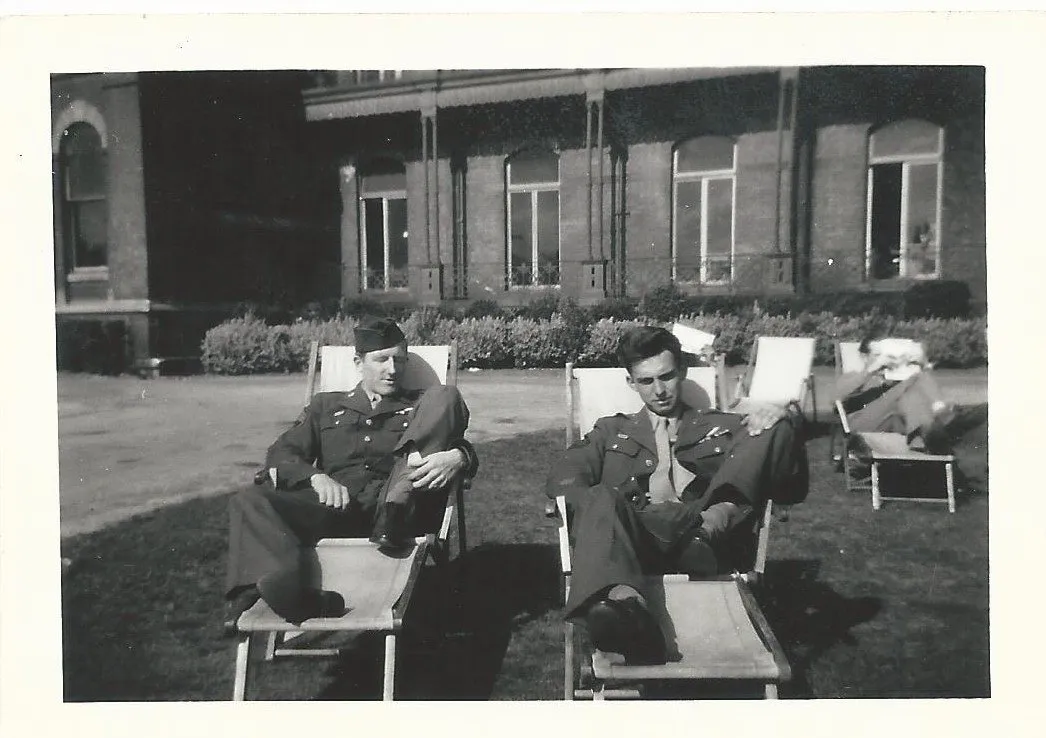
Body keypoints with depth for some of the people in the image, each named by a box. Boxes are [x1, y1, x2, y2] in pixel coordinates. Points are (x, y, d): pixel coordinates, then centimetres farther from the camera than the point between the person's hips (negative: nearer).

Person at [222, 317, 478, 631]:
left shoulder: (422, 406, 25)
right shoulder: (327, 405, 27)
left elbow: (466, 451, 12)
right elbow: (280, 454, 15)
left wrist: (456, 458, -15)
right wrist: (316, 477, -9)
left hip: (396, 502, -1)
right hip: (335, 507, 1)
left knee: (445, 395, -13)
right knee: (250, 500, -26)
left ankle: (395, 515, -31)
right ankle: (291, 592, -53)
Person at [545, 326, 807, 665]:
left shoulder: (724, 427, 28)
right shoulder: (612, 430, 27)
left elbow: (795, 478, 16)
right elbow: (562, 478, 9)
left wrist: (781, 418, -5)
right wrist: (606, 512, -13)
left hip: (704, 534, 1)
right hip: (635, 538, 0)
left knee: (776, 428, -10)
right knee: (601, 499, -35)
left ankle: (713, 523, -34)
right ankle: (626, 604, -62)